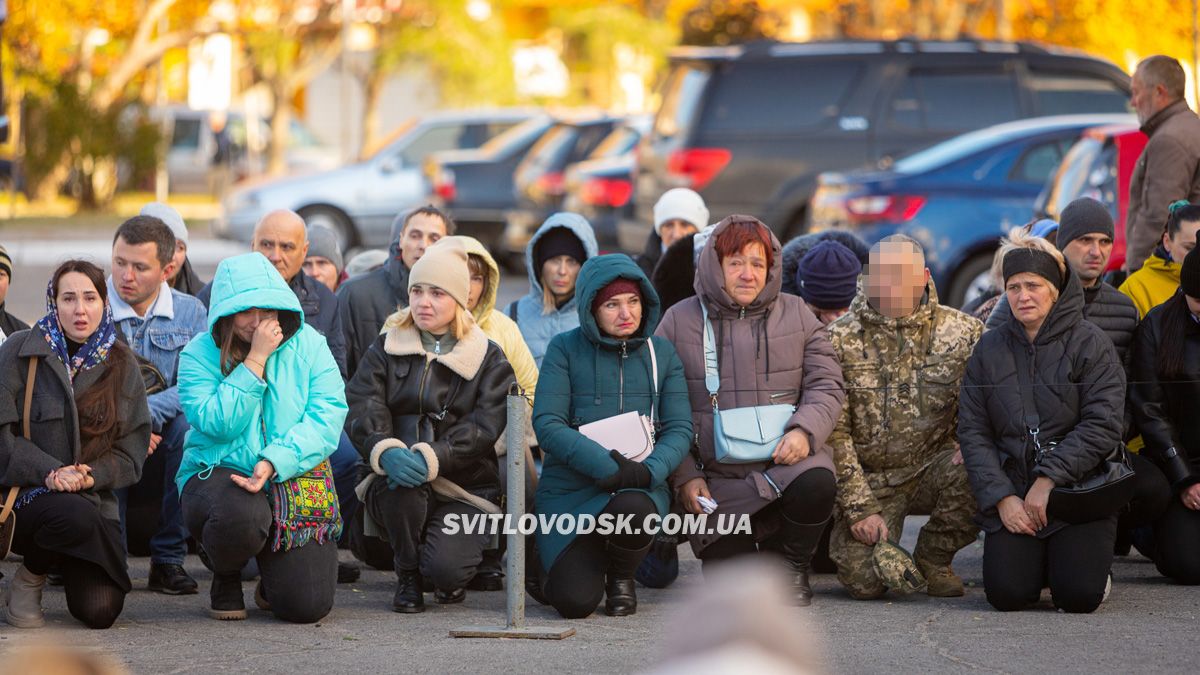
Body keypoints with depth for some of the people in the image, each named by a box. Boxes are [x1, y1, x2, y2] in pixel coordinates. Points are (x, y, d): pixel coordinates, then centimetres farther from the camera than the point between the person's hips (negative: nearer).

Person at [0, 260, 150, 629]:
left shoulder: (121, 364, 8)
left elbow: (132, 451, 5)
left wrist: (92, 474, -15)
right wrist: (50, 471, -21)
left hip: (93, 500, 3)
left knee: (100, 612, -17)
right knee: (76, 516, -38)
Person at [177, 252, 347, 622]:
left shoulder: (308, 345, 1)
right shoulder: (200, 353, -3)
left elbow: (326, 418, -9)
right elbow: (218, 424, -16)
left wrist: (273, 463, -23)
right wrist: (255, 360, -18)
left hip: (293, 479, 1)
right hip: (217, 477, -1)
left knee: (307, 604, -16)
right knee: (242, 514, -40)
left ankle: (272, 578, 25)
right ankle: (226, 579, -2)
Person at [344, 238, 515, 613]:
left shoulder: (488, 359, 7)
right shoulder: (385, 349, 10)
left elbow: (483, 427, -8)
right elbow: (361, 411, -5)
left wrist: (431, 456, -26)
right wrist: (386, 451, -28)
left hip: (465, 487, -1)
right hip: (396, 493, 1)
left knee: (445, 567, -28)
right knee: (401, 479, -36)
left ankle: (450, 579, 14)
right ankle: (407, 575, -7)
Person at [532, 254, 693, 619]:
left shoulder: (661, 352, 6)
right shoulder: (565, 349, -2)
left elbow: (680, 429, 2)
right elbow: (547, 425, -11)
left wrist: (649, 470, -20)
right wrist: (608, 465, -22)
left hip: (639, 488, 2)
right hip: (569, 489, -2)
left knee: (633, 509, -37)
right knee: (575, 601, -21)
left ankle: (622, 577, 0)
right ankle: (563, 561, 20)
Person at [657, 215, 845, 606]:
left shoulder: (796, 315, 8)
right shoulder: (680, 321, 6)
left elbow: (826, 386, 4)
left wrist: (804, 430, -17)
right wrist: (684, 476, -4)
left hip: (785, 461, 1)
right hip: (717, 479, 0)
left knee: (816, 483, -35)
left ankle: (793, 566, -5)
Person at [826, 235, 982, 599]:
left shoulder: (963, 332, 0)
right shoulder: (841, 339, -4)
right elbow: (833, 432, -6)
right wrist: (859, 509, -13)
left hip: (932, 468, 2)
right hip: (870, 479, -1)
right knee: (864, 579, -22)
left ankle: (933, 559, -2)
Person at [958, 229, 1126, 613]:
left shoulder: (1089, 343, -1)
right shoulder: (989, 349, 8)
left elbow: (1102, 426, -9)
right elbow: (972, 432, 4)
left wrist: (1048, 480, -16)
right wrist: (1001, 497, -9)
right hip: (1011, 493, 2)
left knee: (1079, 595, -19)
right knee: (1007, 594, -17)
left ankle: (1084, 562, 16)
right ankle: (1034, 560, 17)